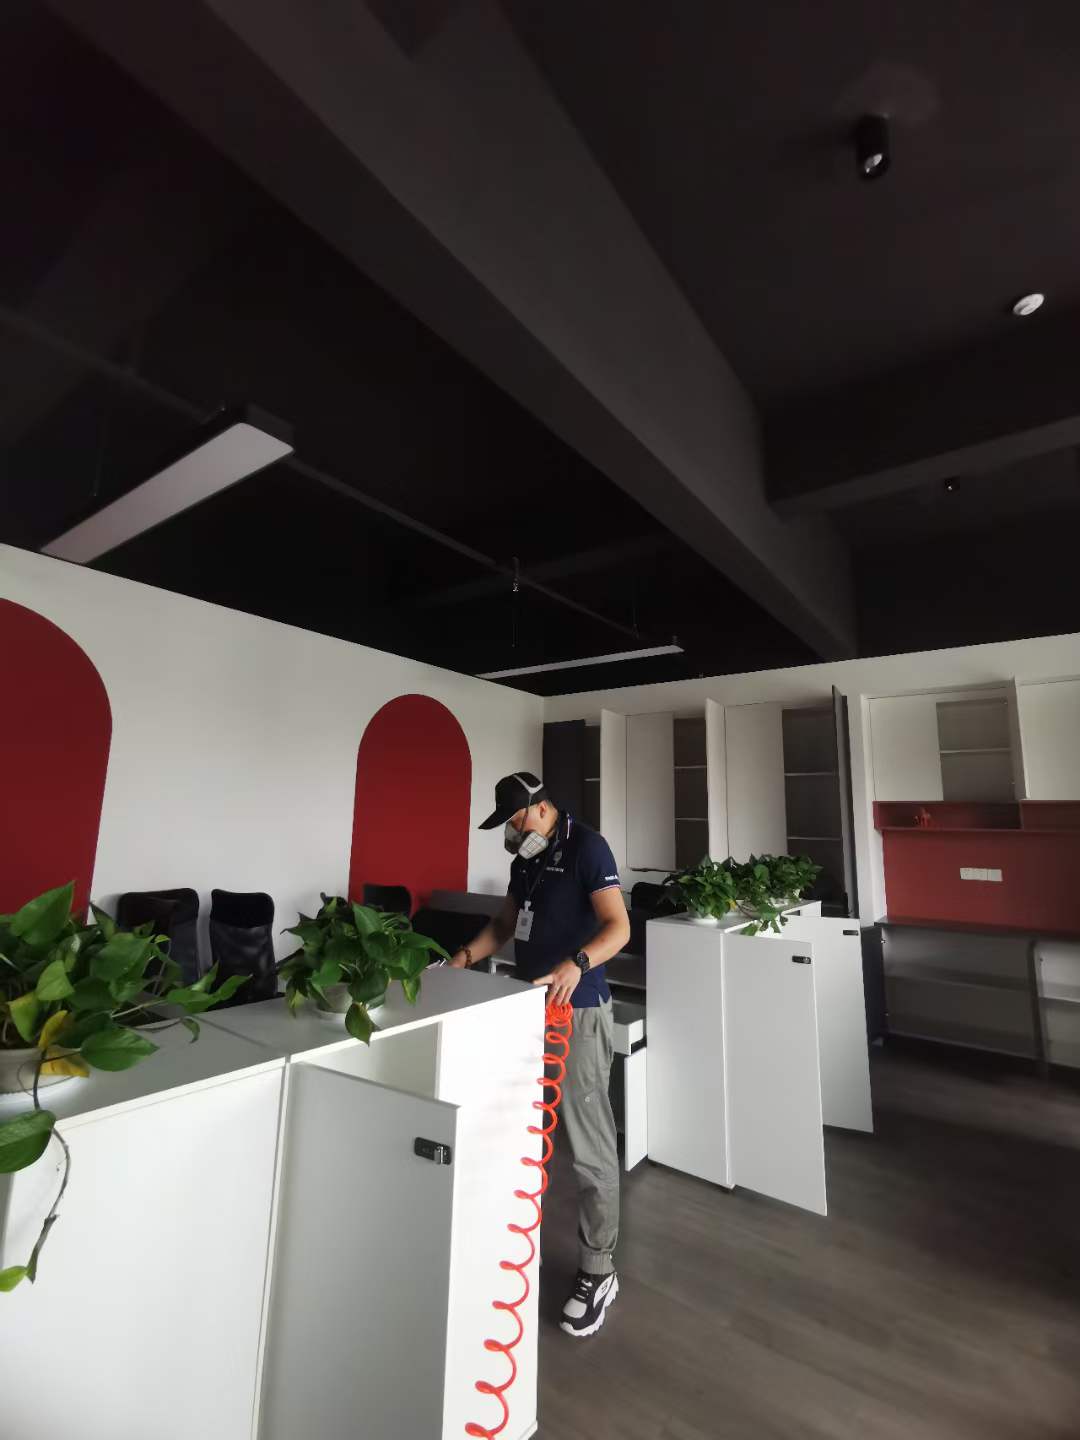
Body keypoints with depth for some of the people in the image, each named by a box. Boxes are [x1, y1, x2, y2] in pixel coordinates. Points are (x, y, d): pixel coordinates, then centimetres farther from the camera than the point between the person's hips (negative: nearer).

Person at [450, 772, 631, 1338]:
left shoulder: (587, 848, -13)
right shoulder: (525, 859, 11)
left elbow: (618, 927, -20)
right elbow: (505, 922, 20)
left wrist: (576, 964, -36)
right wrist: (465, 958, 5)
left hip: (578, 1013, -7)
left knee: (588, 1145, 3)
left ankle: (598, 1271, 20)